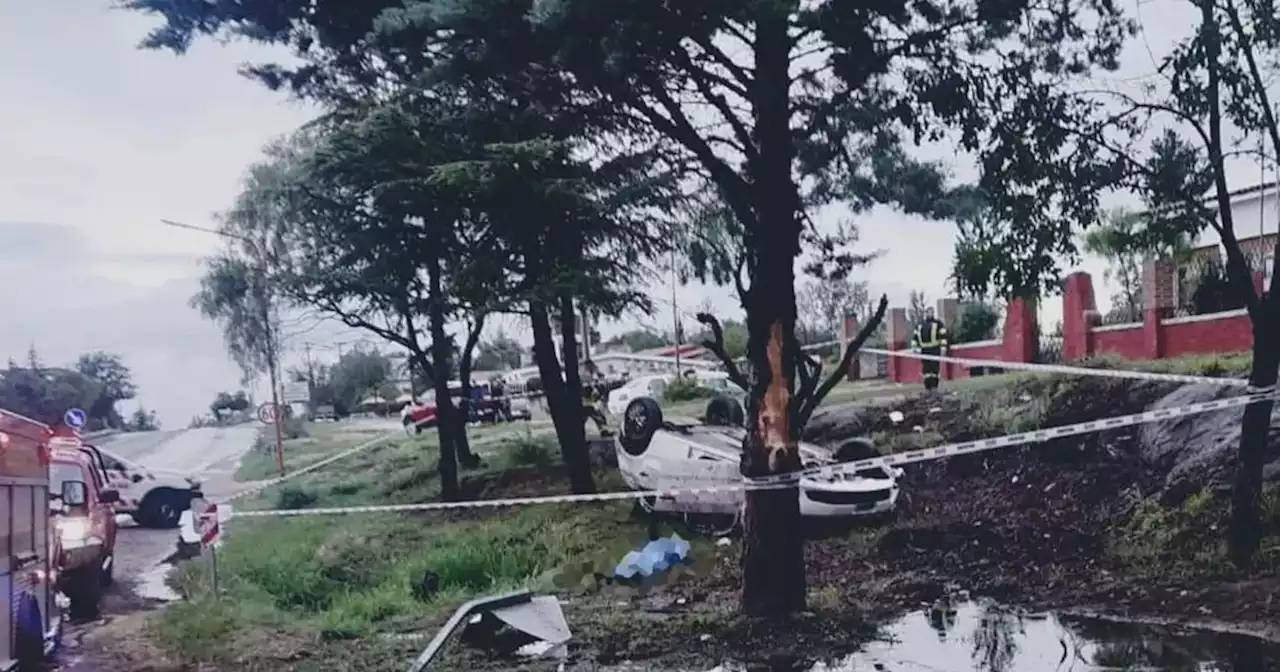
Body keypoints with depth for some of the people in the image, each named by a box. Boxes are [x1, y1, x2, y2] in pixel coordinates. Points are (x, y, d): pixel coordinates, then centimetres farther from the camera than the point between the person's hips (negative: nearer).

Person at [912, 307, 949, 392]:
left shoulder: (938, 323, 1)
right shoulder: (920, 324, 15)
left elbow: (943, 335, -4)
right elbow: (915, 336, 18)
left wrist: (943, 346, -11)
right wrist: (914, 346, 10)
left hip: (935, 350, -4)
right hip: (924, 350, 4)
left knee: (934, 368, -9)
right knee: (926, 369, 2)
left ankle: (934, 386, -6)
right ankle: (928, 387, 7)